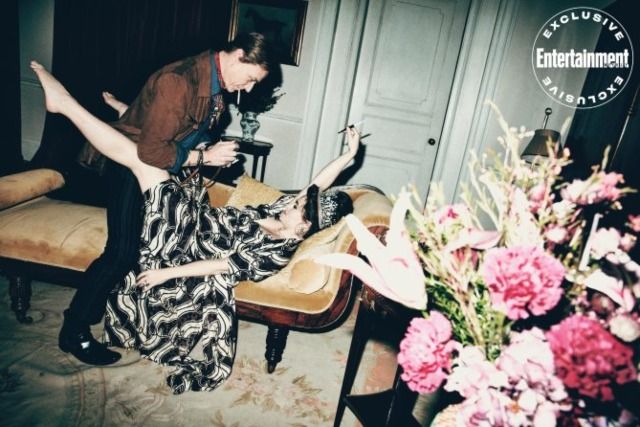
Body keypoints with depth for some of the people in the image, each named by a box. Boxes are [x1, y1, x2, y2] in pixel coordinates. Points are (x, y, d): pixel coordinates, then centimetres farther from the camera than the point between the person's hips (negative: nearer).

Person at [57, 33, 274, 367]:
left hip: (166, 167, 9)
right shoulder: (178, 81, -30)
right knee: (122, 252, -11)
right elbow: (151, 151, -31)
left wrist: (216, 153, -2)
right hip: (133, 166, -9)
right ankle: (74, 331, 8)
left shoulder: (216, 85, 0)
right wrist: (205, 157, -24)